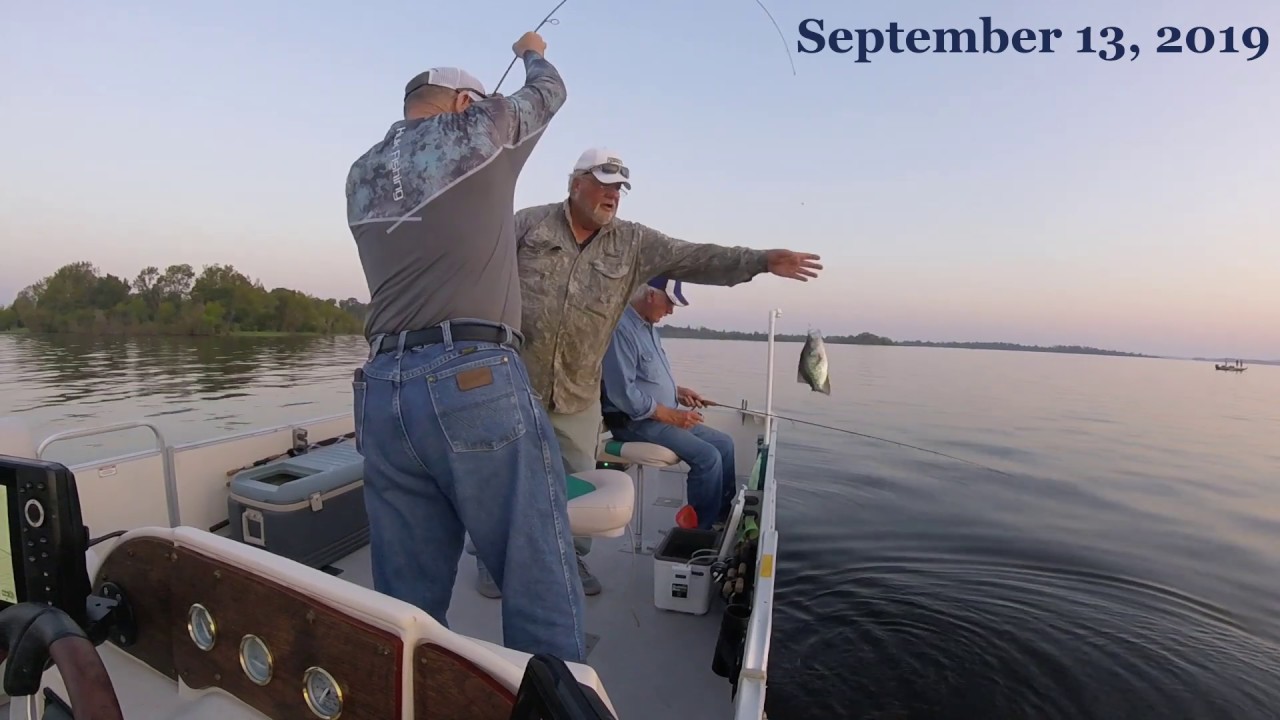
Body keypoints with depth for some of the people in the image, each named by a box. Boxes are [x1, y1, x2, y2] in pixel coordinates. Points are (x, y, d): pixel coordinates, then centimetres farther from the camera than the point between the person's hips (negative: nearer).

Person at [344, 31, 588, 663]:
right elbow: (549, 91, 27)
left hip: (381, 392, 7)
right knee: (542, 591, 1)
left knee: (406, 603, 12)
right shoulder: (478, 128, 9)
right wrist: (532, 52, 48)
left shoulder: (361, 175, 22)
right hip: (477, 382, -6)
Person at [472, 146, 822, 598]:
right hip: (513, 379, -2)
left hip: (579, 394, 3)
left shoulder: (634, 242, 4)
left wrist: (762, 261, -10)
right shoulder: (529, 223, 0)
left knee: (578, 480, 12)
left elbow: (696, 259, -2)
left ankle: (572, 557, 32)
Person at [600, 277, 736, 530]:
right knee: (708, 456, -21)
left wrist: (677, 391, 7)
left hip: (661, 416, 10)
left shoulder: (648, 326, 12)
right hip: (634, 421, -10)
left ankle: (724, 517, 15)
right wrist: (671, 415, -21)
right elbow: (622, 393, -26)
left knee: (724, 443, 5)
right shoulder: (621, 328, -20)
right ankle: (704, 530, -5)